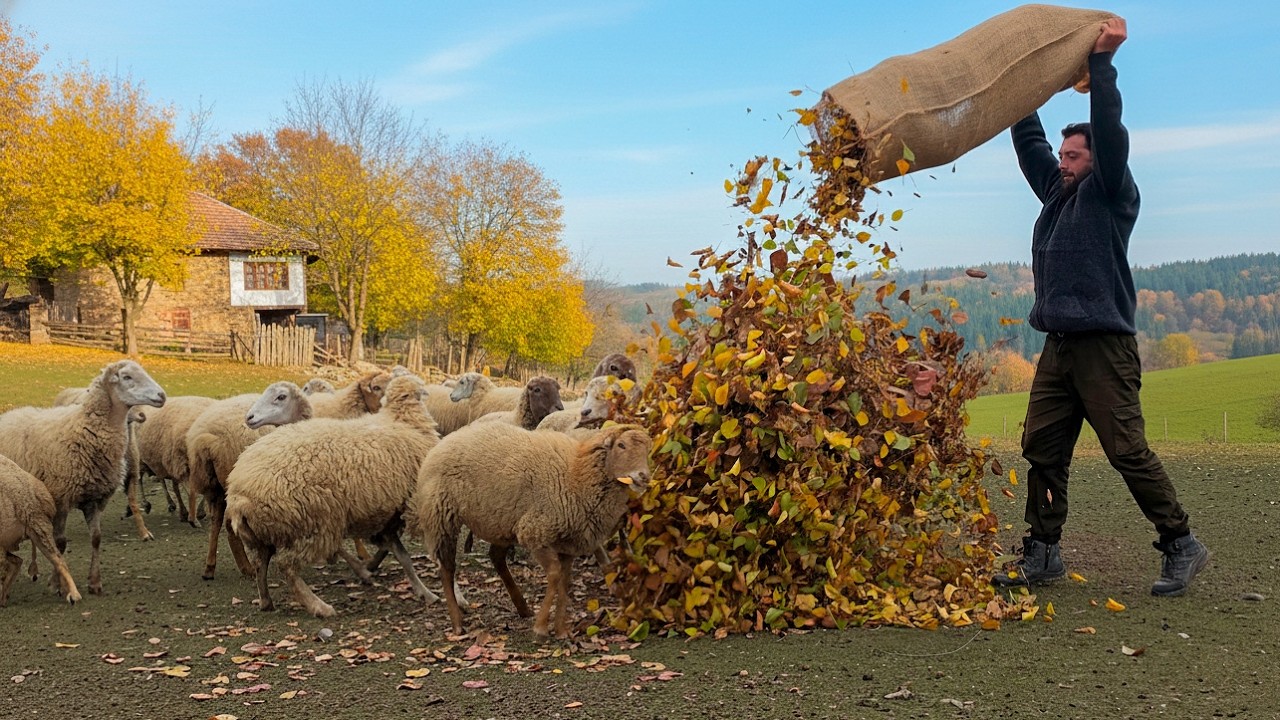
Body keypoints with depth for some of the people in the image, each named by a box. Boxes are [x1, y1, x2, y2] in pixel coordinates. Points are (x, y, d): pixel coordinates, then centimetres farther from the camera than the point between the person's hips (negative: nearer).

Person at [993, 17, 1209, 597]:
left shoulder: (1110, 194, 0)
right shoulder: (1056, 193, 19)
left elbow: (1110, 132, -13)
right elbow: (1029, 141, 25)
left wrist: (1102, 61, -13)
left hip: (1104, 346, -8)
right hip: (1058, 347, 8)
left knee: (1127, 451, -8)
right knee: (1042, 450, 5)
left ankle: (1182, 546, 4)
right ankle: (1043, 555, 10)